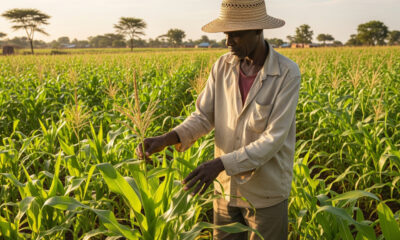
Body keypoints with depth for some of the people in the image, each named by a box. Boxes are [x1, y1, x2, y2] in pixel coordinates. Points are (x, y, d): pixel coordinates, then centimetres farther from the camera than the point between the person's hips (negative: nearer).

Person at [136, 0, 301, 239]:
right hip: (226, 188, 4)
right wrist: (166, 139, -24)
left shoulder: (288, 73, -19)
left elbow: (274, 139, -24)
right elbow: (203, 117, -5)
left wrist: (220, 164, -33)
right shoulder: (222, 66, -4)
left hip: (267, 193, -4)